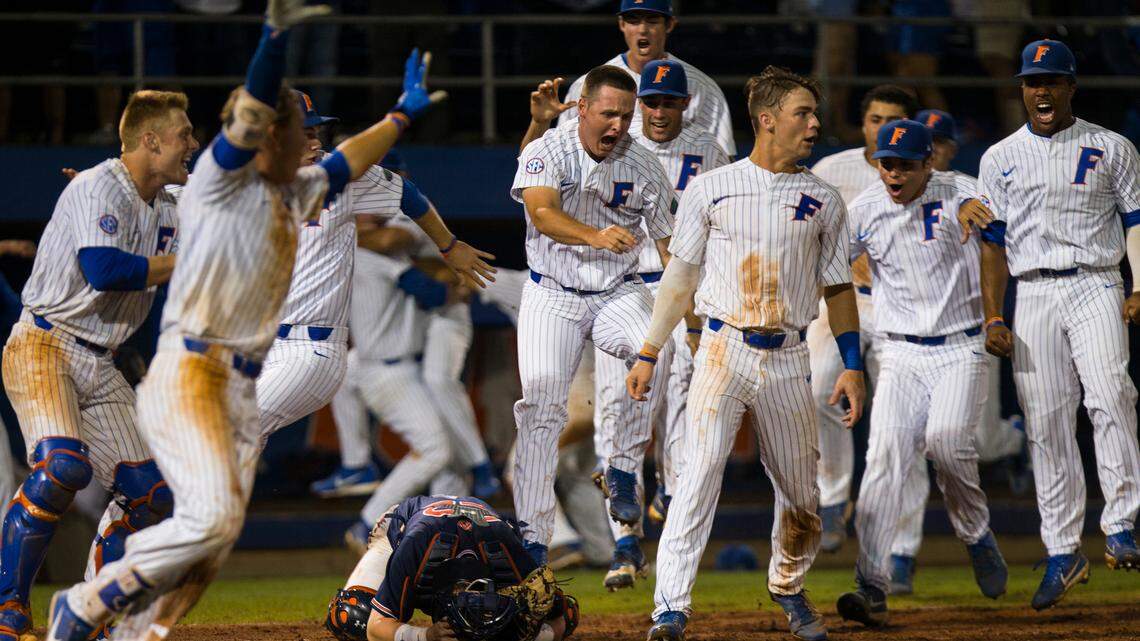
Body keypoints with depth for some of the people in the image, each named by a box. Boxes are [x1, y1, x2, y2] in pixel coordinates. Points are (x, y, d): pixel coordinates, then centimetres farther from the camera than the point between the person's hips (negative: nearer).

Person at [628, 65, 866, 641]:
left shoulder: (823, 201, 9)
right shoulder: (711, 189, 3)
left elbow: (837, 286, 13)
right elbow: (680, 277, 8)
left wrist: (853, 366, 5)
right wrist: (648, 354, 6)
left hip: (787, 360, 3)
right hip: (723, 350, -3)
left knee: (801, 490, 7)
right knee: (699, 472, -16)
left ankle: (788, 589, 33)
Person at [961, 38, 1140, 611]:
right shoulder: (1000, 159, 14)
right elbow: (993, 242, 13)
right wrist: (993, 318, 3)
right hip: (1033, 295, 3)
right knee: (1045, 424, -1)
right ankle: (1063, 553, 5)